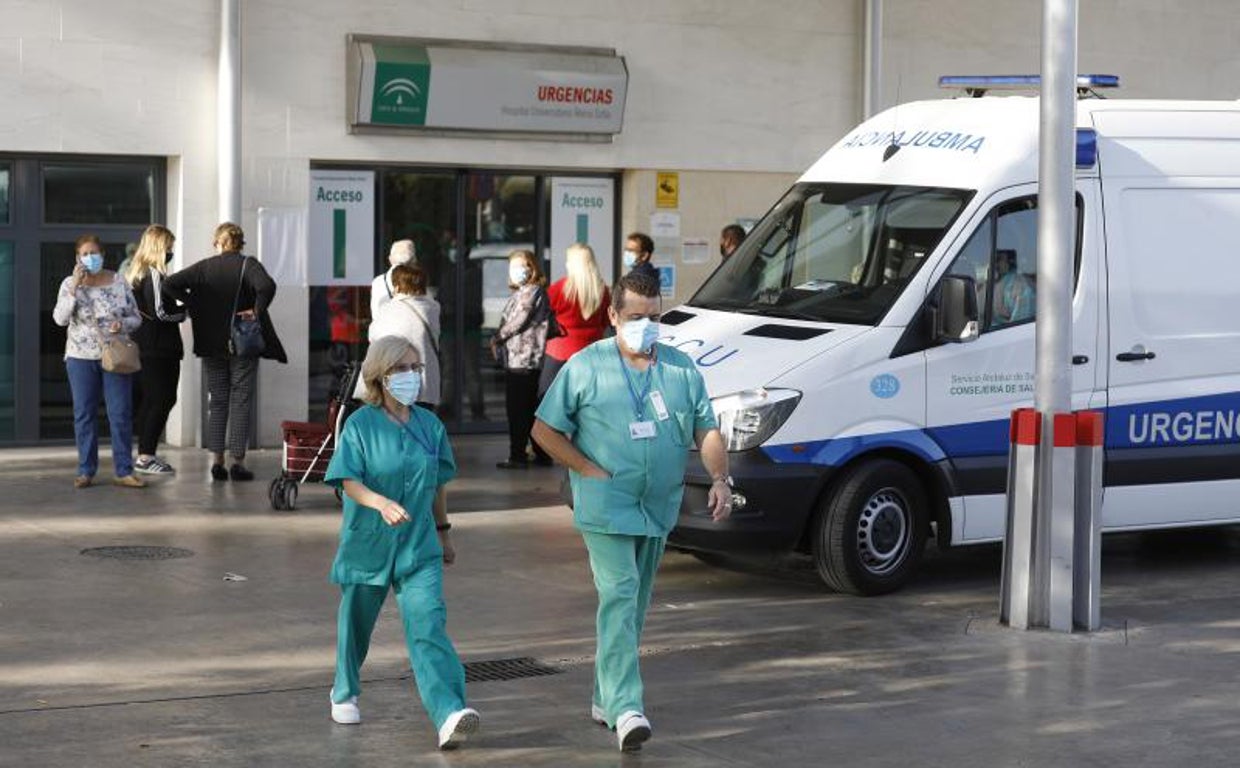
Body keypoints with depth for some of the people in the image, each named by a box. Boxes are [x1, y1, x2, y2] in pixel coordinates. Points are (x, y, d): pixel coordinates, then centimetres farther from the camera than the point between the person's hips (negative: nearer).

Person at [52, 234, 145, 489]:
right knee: (84, 415, 4)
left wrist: (123, 324, -14)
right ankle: (86, 471, 11)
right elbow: (60, 318, -10)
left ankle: (124, 471, 2)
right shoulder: (69, 284, 2)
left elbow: (136, 317, 7)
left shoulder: (119, 283, 3)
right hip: (81, 356, 0)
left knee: (121, 414, -3)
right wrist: (74, 287, -17)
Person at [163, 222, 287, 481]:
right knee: (240, 402, 3)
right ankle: (238, 462, 2)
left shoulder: (203, 267, 2)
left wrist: (193, 304, -1)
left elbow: (170, 284, -7)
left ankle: (216, 460, 8)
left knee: (216, 401, 11)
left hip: (212, 345, 3)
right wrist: (257, 311, -14)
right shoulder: (248, 265, -7)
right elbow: (267, 286, -27)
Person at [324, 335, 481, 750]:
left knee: (428, 625, -14)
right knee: (357, 623, 15)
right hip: (368, 543, -1)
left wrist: (443, 532, 20)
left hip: (419, 547, 1)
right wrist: (380, 502, -34)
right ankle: (344, 694, 41)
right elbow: (348, 481, -16)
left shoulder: (430, 425, 4)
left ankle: (449, 714, -25)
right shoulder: (360, 425, -7)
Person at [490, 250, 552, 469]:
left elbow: (517, 322, -14)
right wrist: (498, 340, 4)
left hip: (524, 359, -10)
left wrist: (497, 338, -2)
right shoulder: (519, 293, 18)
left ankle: (518, 456, -2)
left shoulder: (533, 292, -11)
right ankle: (542, 454, 18)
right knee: (529, 409, 13)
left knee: (517, 410, -6)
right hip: (515, 359, 10)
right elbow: (507, 321, 19)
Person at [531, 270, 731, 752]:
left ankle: (605, 697, 27)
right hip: (606, 506, -5)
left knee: (635, 603, 13)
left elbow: (707, 431, 10)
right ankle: (625, 707, -25)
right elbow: (544, 430, 0)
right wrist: (591, 471, -9)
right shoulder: (587, 367, -3)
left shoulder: (681, 369, 8)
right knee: (619, 595, -18)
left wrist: (720, 479, -7)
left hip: (658, 508, 5)